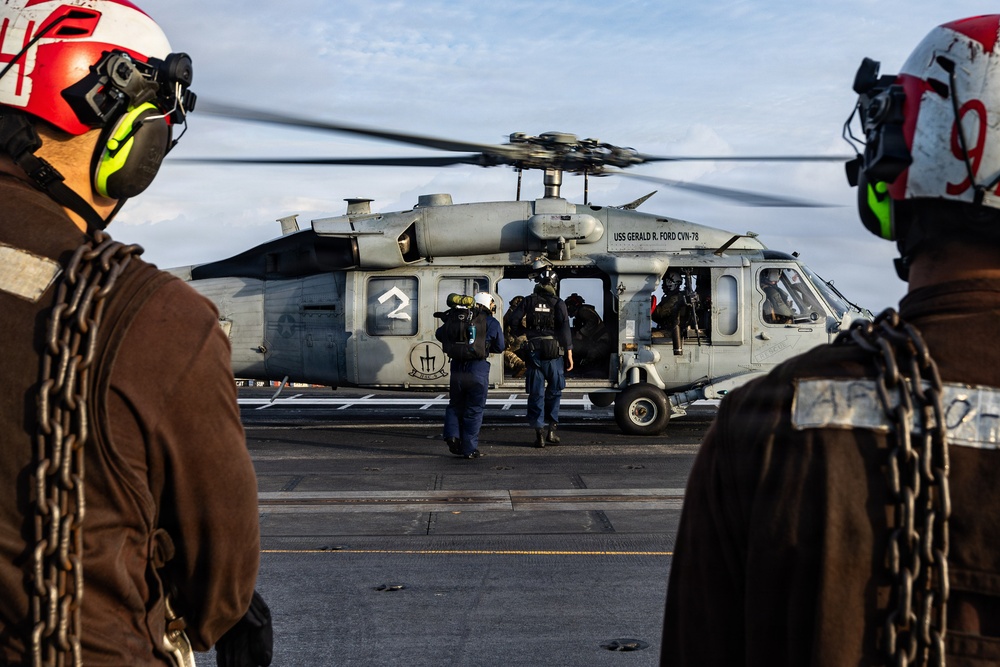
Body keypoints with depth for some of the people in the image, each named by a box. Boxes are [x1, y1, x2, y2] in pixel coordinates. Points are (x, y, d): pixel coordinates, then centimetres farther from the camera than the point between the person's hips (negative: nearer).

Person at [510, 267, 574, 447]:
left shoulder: (529, 301, 2)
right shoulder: (558, 303, -3)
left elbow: (513, 320, -3)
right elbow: (565, 330, -7)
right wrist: (569, 355, -4)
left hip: (534, 353, 1)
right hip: (554, 353, -1)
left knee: (536, 393, 5)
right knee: (554, 391, 13)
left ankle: (539, 432, 0)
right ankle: (551, 428, 9)